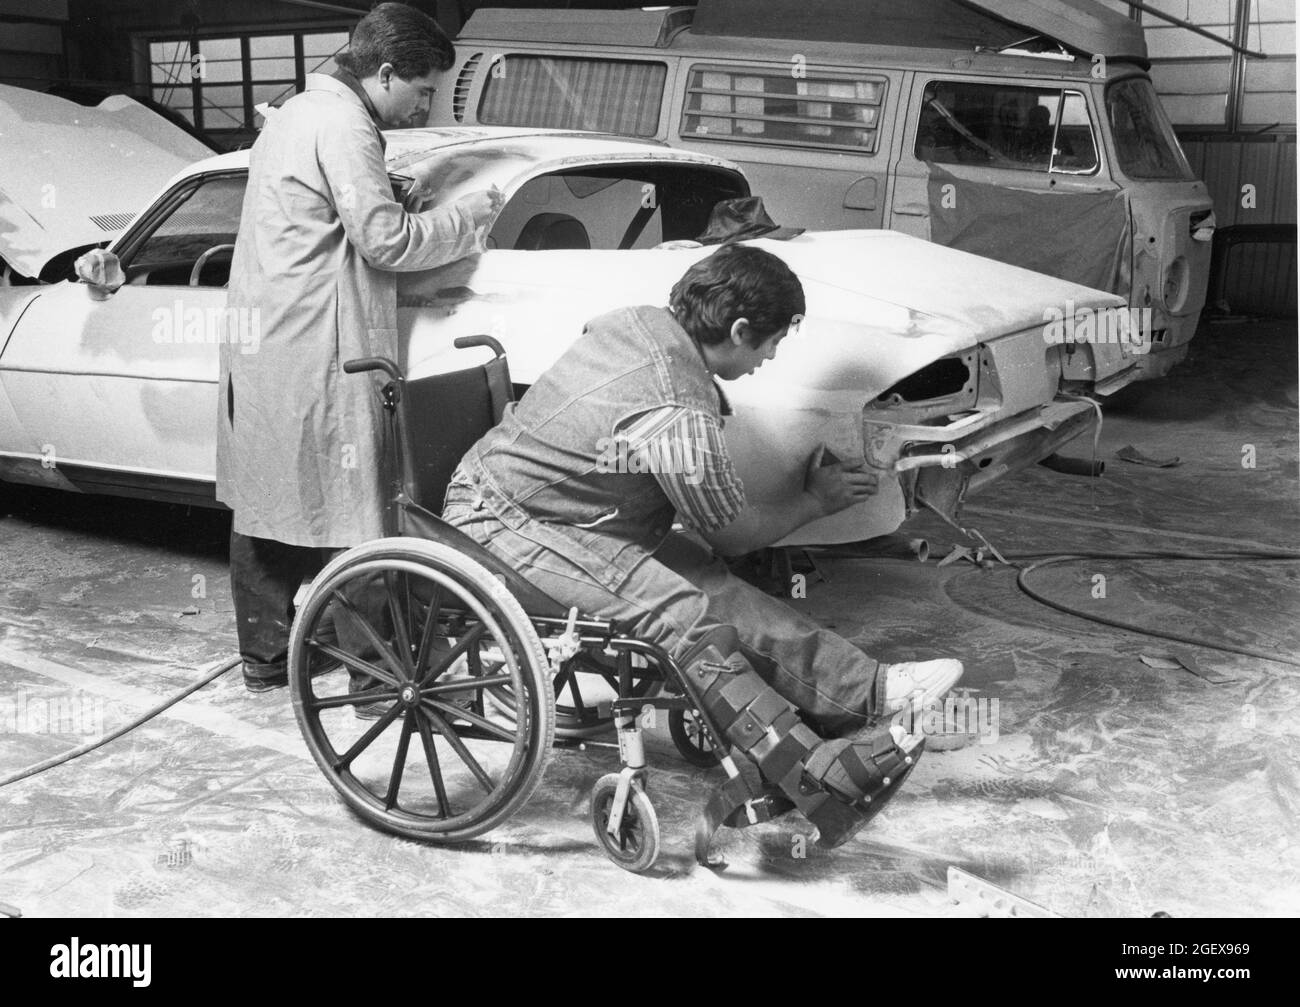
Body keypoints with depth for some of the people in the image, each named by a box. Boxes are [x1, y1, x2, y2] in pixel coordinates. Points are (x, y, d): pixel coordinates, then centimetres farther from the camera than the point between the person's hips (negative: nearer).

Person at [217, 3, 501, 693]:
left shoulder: (298, 112, 18)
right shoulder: (343, 127, -14)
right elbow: (387, 241, -17)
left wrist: (394, 198, 14)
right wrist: (467, 216, -5)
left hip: (256, 340, 10)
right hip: (314, 353, -10)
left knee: (264, 502, 13)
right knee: (338, 506, -3)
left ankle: (264, 655, 23)